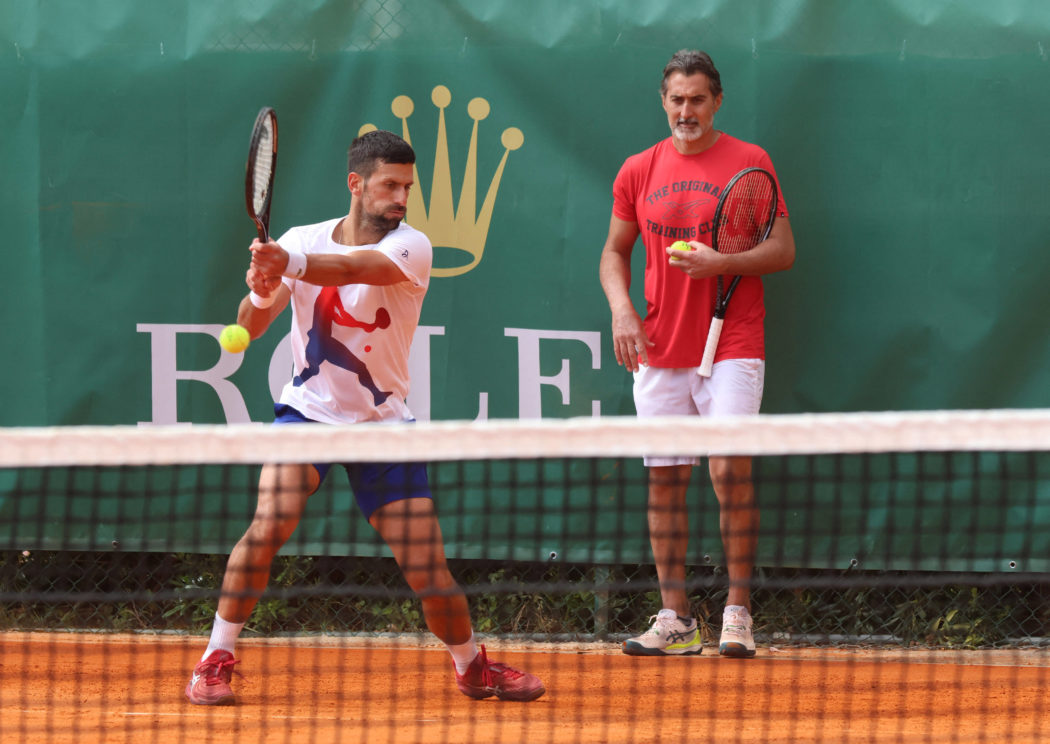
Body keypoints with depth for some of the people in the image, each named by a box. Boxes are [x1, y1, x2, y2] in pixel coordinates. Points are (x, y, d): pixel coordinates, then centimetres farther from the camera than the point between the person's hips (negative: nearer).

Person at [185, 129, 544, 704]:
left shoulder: (410, 248, -11)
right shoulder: (302, 241, -3)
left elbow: (354, 267, -34)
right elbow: (248, 330, -9)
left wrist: (289, 263, -53)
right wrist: (260, 294, -33)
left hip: (383, 421, 0)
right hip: (308, 410, 0)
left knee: (428, 571, -3)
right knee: (270, 524, -25)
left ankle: (472, 667, 23)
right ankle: (215, 660, -14)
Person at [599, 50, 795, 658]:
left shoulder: (750, 162, -1)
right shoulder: (639, 172, 9)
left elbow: (783, 251, -2)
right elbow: (615, 251, 17)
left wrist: (720, 262, -17)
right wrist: (622, 310, -1)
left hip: (732, 347, -4)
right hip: (660, 352, 4)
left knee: (730, 466, -14)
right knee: (666, 479, 3)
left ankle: (739, 611, -6)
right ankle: (676, 620, 8)